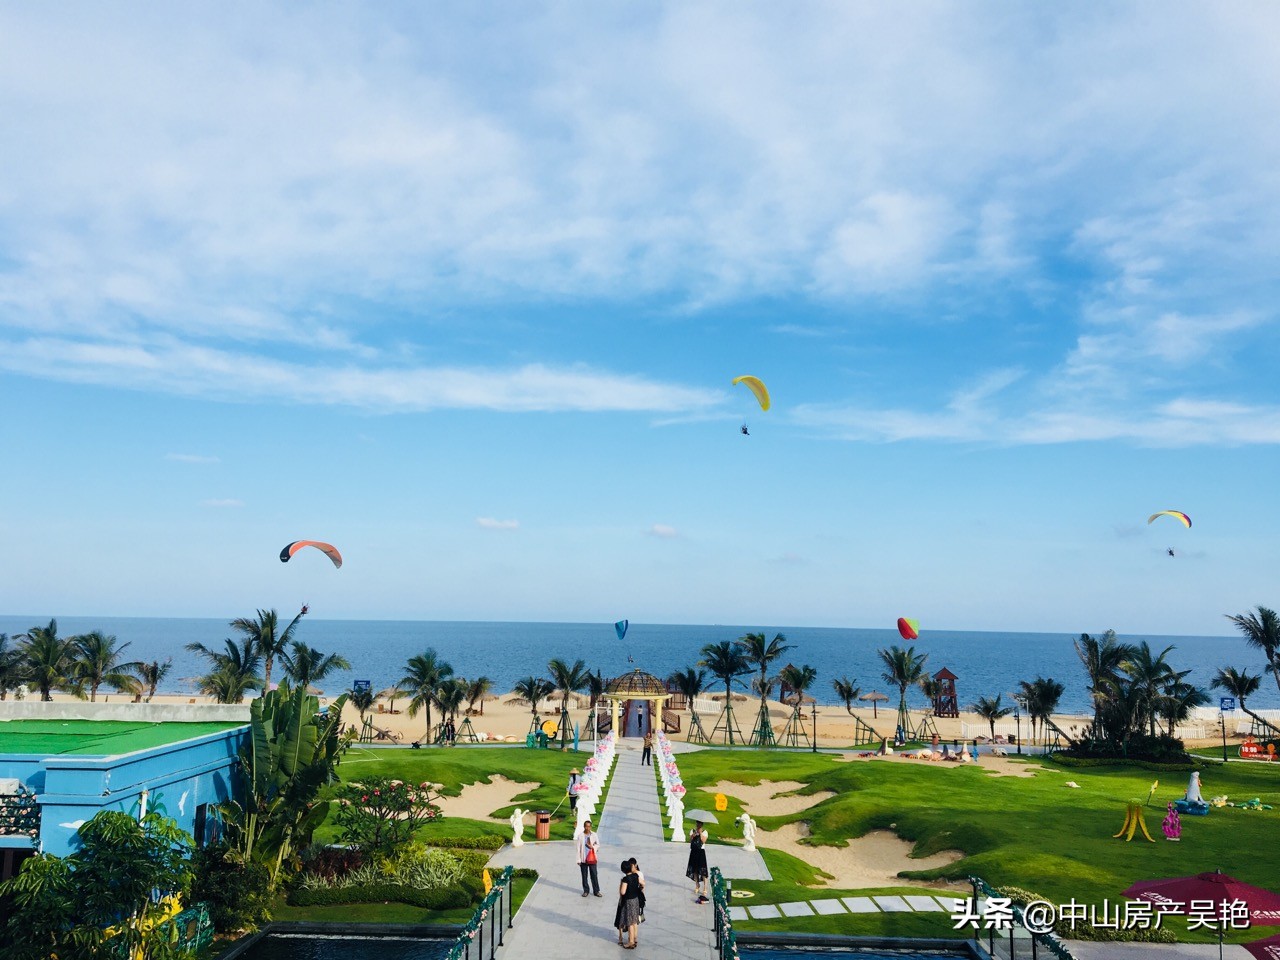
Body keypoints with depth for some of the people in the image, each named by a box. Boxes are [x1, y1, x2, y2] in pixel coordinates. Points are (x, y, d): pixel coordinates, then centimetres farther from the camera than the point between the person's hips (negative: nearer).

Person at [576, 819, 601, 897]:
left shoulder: (594, 835, -1)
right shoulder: (580, 836, -4)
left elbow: (598, 845, 6)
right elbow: (578, 848, -2)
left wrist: (592, 847, -15)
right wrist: (578, 860, -4)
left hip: (592, 859, 0)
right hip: (583, 859, 0)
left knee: (594, 875, 3)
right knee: (584, 876, 8)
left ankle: (596, 891, 12)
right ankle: (586, 890, 20)